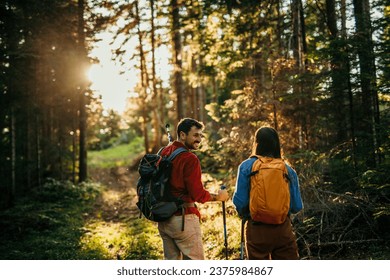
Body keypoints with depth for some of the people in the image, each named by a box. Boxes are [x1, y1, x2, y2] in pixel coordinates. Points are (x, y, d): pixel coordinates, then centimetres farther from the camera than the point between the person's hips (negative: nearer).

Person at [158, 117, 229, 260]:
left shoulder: (164, 152, 6)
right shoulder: (189, 159, -17)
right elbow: (198, 195, -16)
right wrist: (218, 196, -2)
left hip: (162, 218, 8)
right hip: (182, 218, -8)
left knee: (171, 259, 16)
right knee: (196, 260, 2)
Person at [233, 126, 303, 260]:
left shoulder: (246, 166, -5)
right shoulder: (288, 169, 0)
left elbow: (239, 201, -9)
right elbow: (297, 206, 0)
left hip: (256, 228, -1)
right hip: (283, 229, 1)